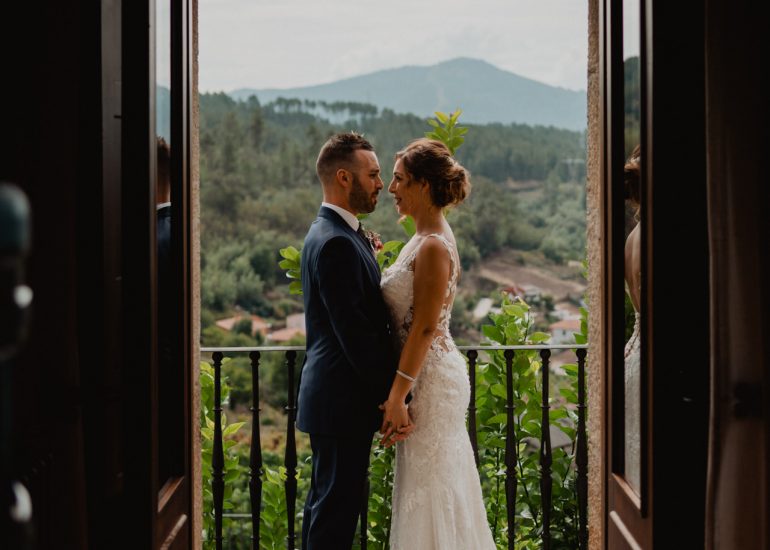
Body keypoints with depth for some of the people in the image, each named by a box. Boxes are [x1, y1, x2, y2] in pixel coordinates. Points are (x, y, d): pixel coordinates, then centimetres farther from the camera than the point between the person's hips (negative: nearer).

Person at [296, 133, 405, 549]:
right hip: (343, 400, -11)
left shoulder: (330, 234, 14)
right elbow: (355, 332, -22)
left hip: (331, 397, 11)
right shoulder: (337, 243, -20)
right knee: (337, 505, -3)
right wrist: (391, 396, -17)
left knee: (326, 501, 18)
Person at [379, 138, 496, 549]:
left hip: (431, 377, -10)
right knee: (438, 485, 17)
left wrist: (397, 396, -20)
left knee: (429, 490, 1)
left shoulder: (433, 246, -19)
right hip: (427, 373, 10)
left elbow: (425, 328, -21)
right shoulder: (423, 239, 10)